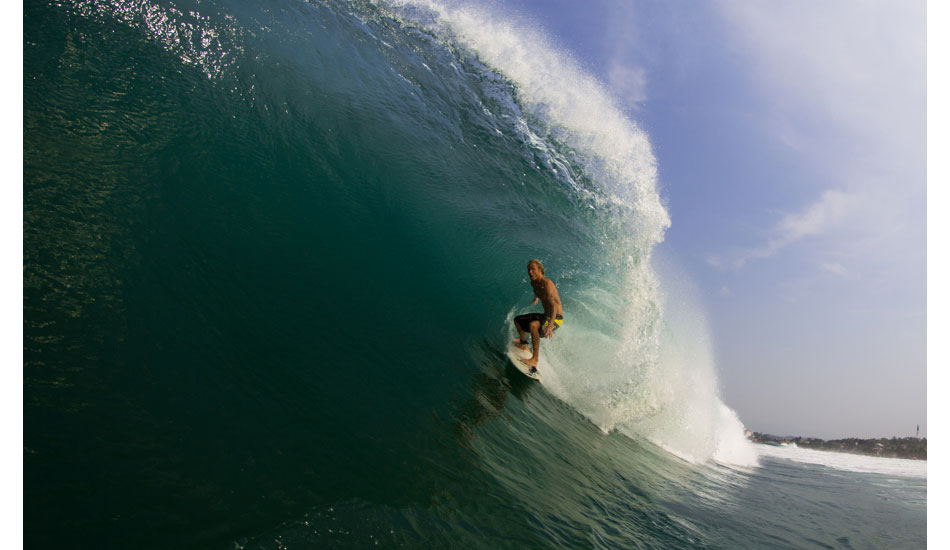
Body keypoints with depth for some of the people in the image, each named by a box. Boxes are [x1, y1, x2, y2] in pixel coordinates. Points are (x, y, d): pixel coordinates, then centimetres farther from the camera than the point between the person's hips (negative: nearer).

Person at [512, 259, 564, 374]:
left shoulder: (547, 283, -24)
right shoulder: (534, 282, 2)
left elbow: (554, 305, -35)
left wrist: (550, 326, -46)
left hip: (555, 318, -9)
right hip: (545, 316, 9)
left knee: (533, 325, -37)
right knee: (518, 320, 18)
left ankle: (535, 360, -33)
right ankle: (523, 345, 38)